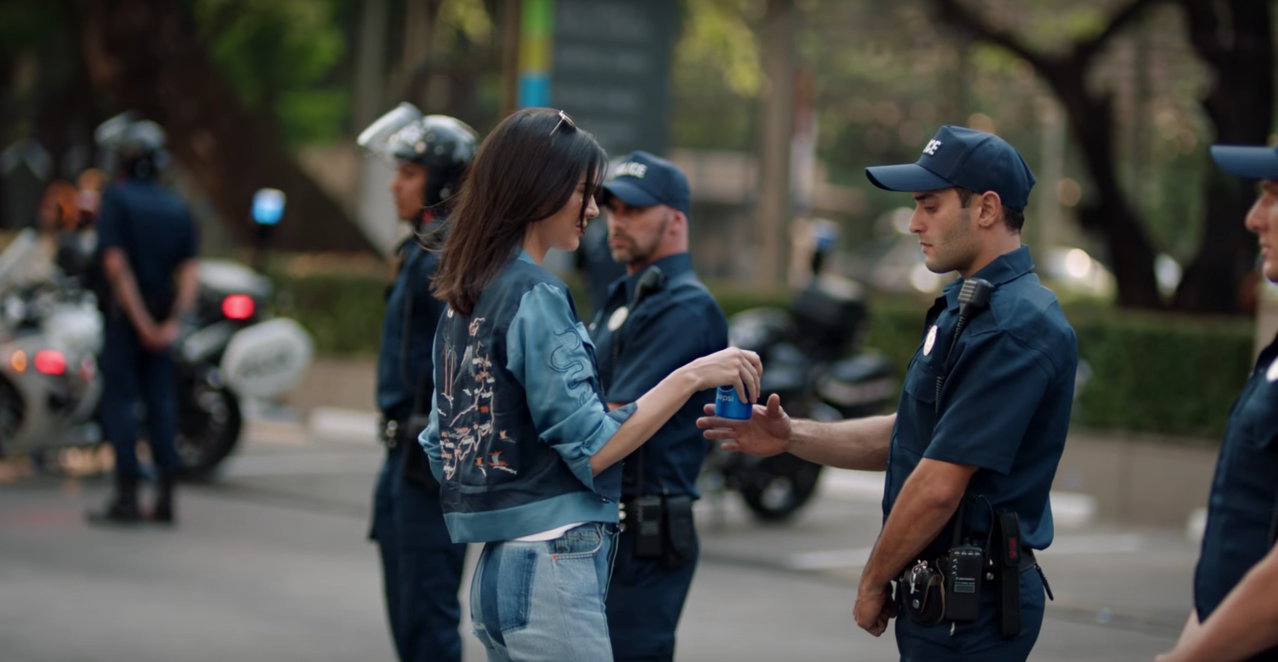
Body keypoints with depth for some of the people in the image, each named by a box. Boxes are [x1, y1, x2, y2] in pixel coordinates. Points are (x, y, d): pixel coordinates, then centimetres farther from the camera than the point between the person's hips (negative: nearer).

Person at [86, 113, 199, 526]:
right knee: (161, 401, 7)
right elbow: (189, 272, 2)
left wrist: (140, 321, -14)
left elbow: (116, 264, -15)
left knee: (120, 399, -1)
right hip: (163, 314, 5)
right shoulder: (176, 206, 10)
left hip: (125, 311, -5)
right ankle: (165, 496, 5)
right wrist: (173, 321, -4)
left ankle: (126, 495, -4)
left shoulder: (115, 199, -6)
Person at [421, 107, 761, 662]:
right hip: (551, 569, -9)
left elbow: (441, 446, 19)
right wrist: (691, 377, -12)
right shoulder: (535, 297, -12)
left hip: (495, 572, 9)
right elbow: (591, 449, -15)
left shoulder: (465, 297, 13)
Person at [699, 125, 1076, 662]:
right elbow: (909, 436, 18)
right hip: (950, 596, 10)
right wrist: (792, 436, 6)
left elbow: (939, 486, -22)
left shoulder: (1012, 326, -21)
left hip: (969, 605, -10)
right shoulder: (966, 307, 15)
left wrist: (874, 582, -10)